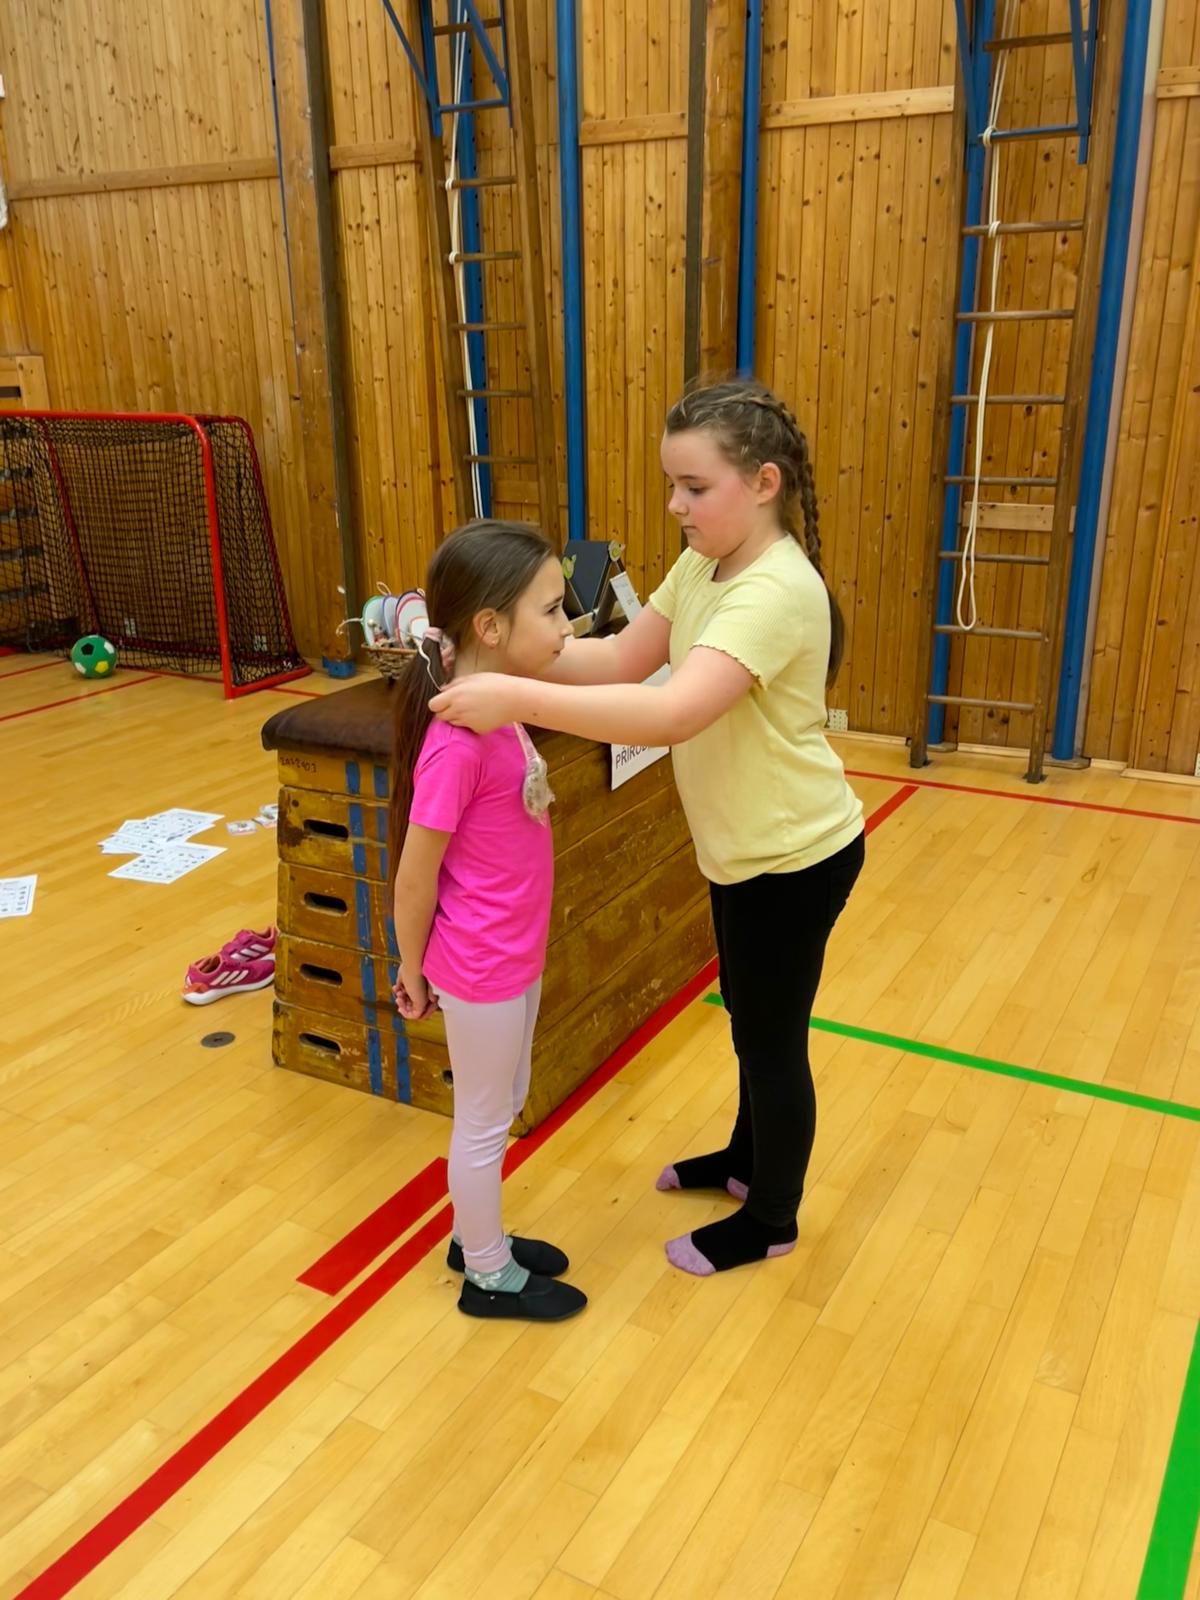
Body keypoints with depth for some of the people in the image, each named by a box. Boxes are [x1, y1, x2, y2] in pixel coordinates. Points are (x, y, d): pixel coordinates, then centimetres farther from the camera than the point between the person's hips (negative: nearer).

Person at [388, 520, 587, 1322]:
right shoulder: (459, 742, -27)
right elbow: (415, 875, -20)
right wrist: (411, 969, -7)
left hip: (514, 954, 8)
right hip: (482, 966, -8)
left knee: (503, 1108, 24)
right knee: (484, 1122, 12)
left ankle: (479, 1237, 44)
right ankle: (488, 1276, 33)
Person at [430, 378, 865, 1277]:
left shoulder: (777, 592, -29)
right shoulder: (704, 566, 1)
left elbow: (673, 714, -41)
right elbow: (623, 660, 2)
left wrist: (517, 697, -44)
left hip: (795, 856, -9)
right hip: (748, 847, 9)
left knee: (772, 1039, 10)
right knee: (751, 1022, 26)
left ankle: (771, 1221, 32)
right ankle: (748, 1160, 49)